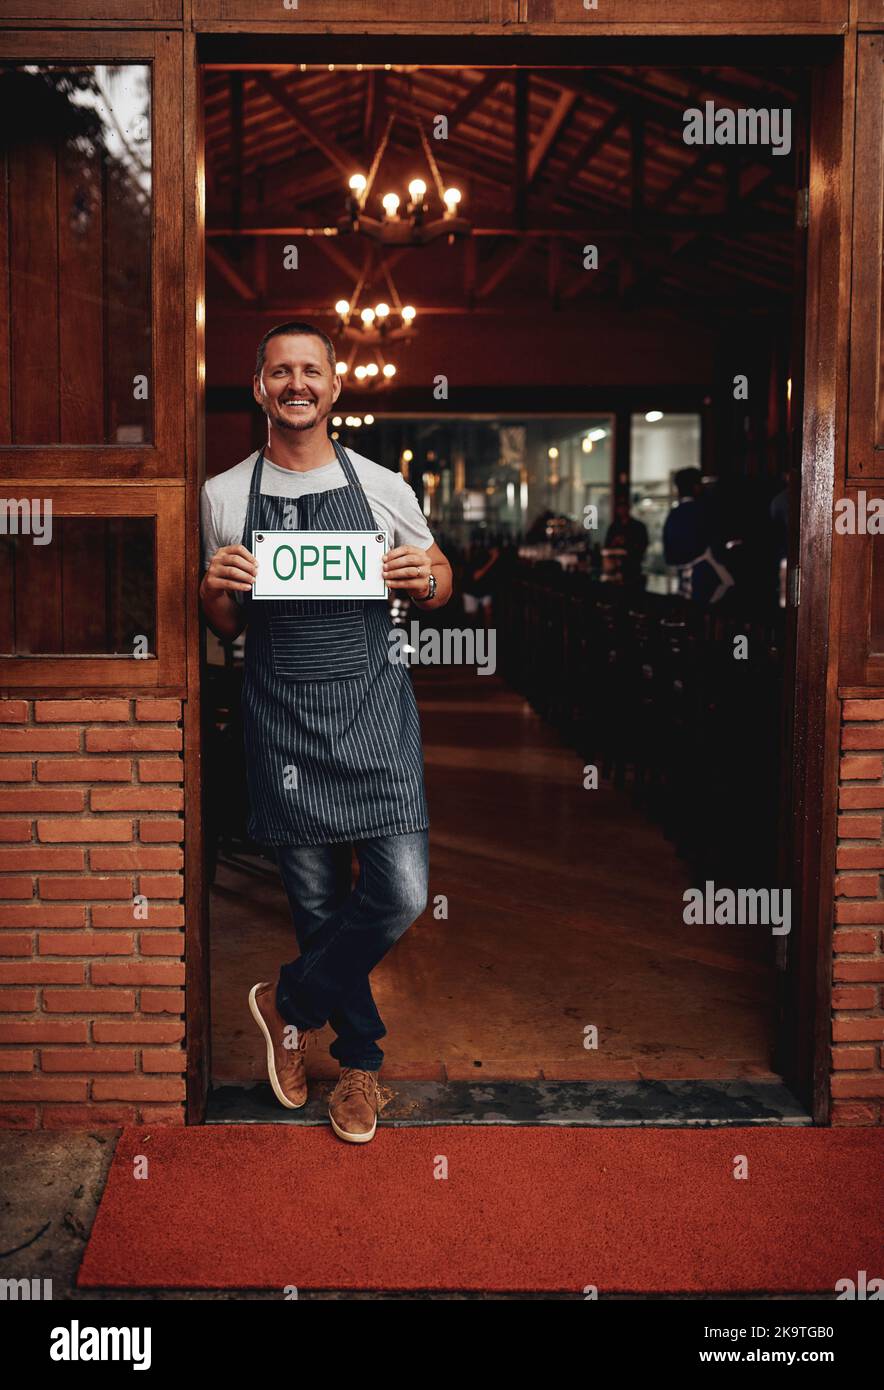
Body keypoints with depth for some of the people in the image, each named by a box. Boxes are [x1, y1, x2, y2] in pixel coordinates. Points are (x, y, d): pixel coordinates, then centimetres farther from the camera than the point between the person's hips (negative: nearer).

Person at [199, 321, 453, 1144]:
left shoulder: (383, 488, 4)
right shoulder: (223, 496, 5)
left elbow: (439, 585, 15)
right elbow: (227, 628, 14)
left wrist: (429, 579, -8)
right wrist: (214, 590, -9)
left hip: (373, 709, 0)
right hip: (281, 718, 1)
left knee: (401, 893, -9)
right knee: (317, 902, 7)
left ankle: (289, 1004, 17)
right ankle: (360, 1060, 29)